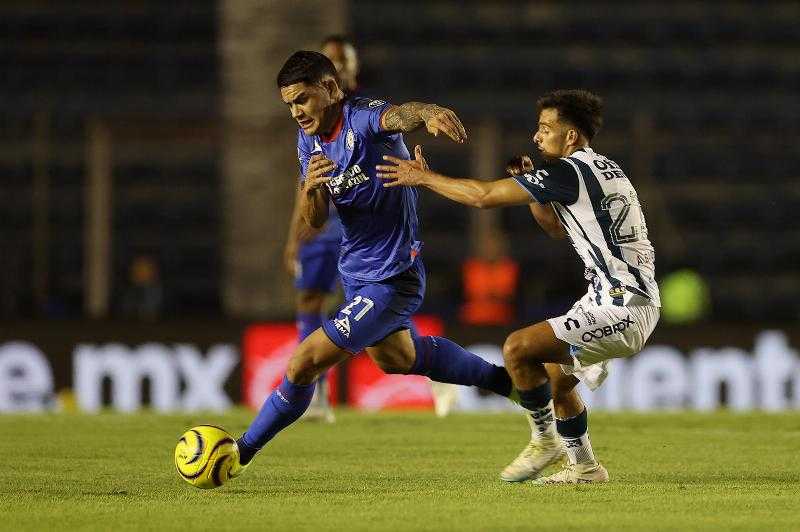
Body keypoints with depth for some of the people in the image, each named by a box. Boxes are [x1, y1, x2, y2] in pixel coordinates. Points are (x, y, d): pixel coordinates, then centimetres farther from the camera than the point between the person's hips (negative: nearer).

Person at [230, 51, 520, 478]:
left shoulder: (363, 119, -25)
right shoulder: (308, 140, 0)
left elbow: (398, 115, -50)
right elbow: (314, 220, -4)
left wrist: (426, 113, -74)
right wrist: (311, 188, -27)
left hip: (390, 279, -10)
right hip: (357, 271, 10)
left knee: (303, 364, -13)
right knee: (396, 357, 32)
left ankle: (241, 453, 4)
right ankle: (507, 381, 48)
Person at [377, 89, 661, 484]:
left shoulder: (571, 172, -14)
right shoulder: (603, 168, 16)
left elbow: (484, 196, -14)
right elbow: (558, 228, 29)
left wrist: (424, 178, -3)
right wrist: (531, 190, 14)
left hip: (620, 309, -10)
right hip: (634, 304, 10)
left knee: (517, 348, -14)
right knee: (555, 378, 21)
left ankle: (545, 440, 1)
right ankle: (585, 466, 28)